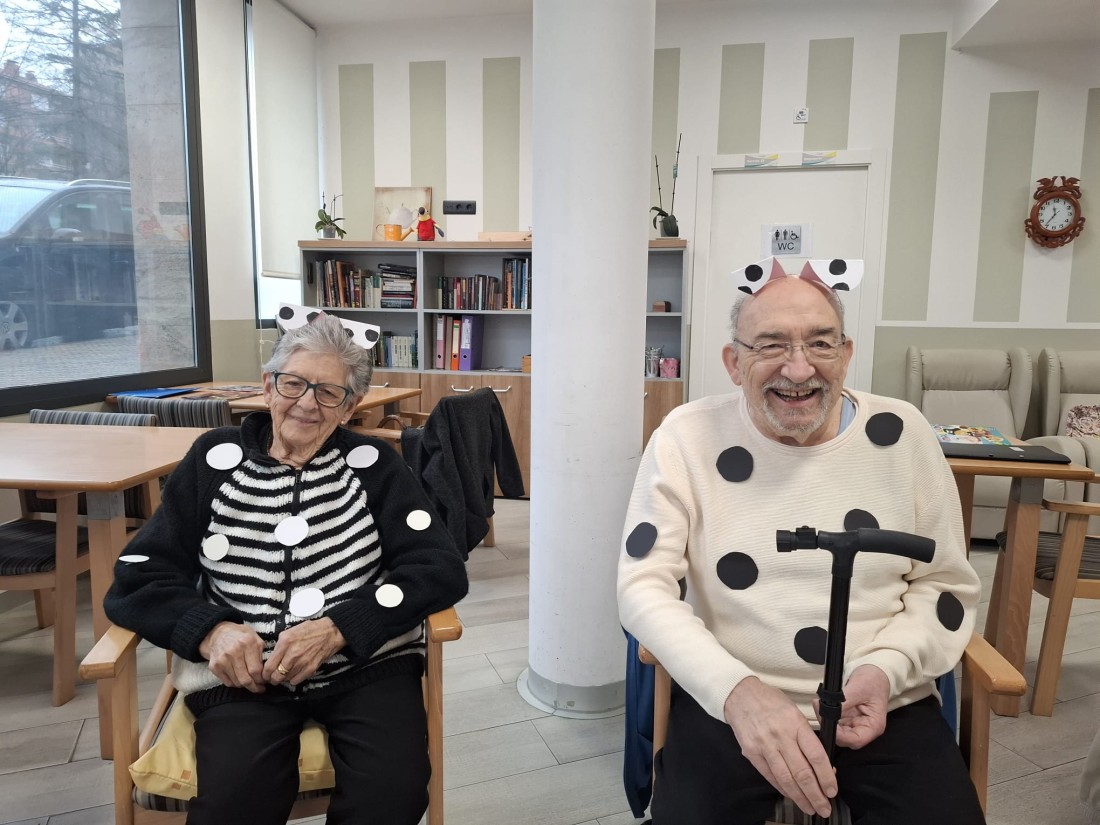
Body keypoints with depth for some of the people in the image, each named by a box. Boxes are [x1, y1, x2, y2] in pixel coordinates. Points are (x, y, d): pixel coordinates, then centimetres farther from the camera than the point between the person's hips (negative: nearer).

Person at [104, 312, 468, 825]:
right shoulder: (216, 459, 8)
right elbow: (137, 579, 7)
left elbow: (442, 569, -3)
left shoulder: (372, 464, 6)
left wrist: (337, 630, -16)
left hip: (367, 664, 0)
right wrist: (210, 631, -13)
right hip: (242, 674, 0)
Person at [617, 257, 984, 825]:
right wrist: (737, 689, -24)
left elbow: (945, 583, 7)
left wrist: (887, 669, -12)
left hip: (887, 708, 3)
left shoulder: (902, 433, -1)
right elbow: (644, 585, -9)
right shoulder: (687, 437, -8)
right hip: (724, 705, -2)